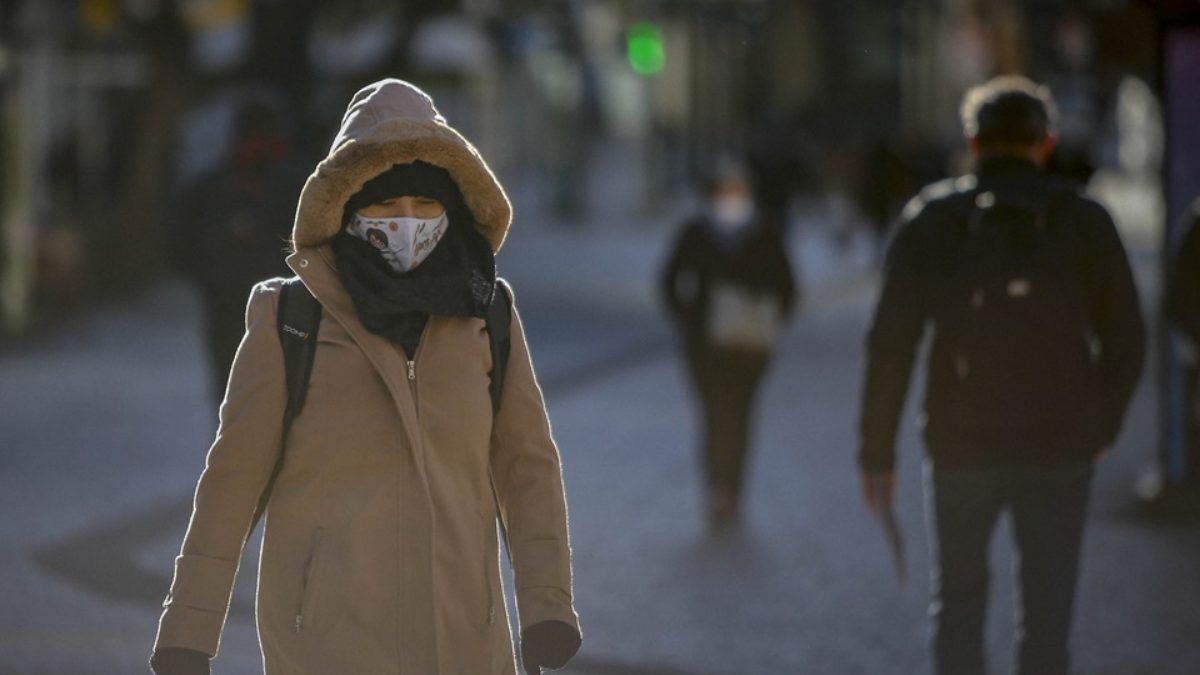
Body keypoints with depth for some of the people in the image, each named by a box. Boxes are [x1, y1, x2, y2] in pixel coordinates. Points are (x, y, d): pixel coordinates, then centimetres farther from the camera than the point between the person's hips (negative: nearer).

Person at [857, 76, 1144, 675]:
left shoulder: (930, 220, 0)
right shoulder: (1083, 221, 1)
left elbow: (891, 344, -5)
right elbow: (1125, 340, 2)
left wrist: (876, 452, 0)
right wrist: (1104, 426, 16)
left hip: (961, 444, 0)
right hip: (1059, 446, 0)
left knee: (958, 600, 16)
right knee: (1046, 608, 6)